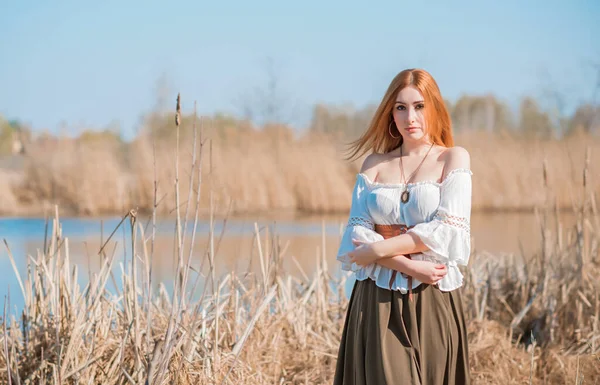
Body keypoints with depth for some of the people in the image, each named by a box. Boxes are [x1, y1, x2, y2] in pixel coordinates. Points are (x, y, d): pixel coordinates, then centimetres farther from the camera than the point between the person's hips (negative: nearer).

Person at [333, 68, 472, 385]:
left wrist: (378, 249, -13)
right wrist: (409, 266, -16)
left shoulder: (453, 159, 2)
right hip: (377, 300, 2)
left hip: (432, 301, -1)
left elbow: (448, 231, -10)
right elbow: (357, 233, -1)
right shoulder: (374, 165, 9)